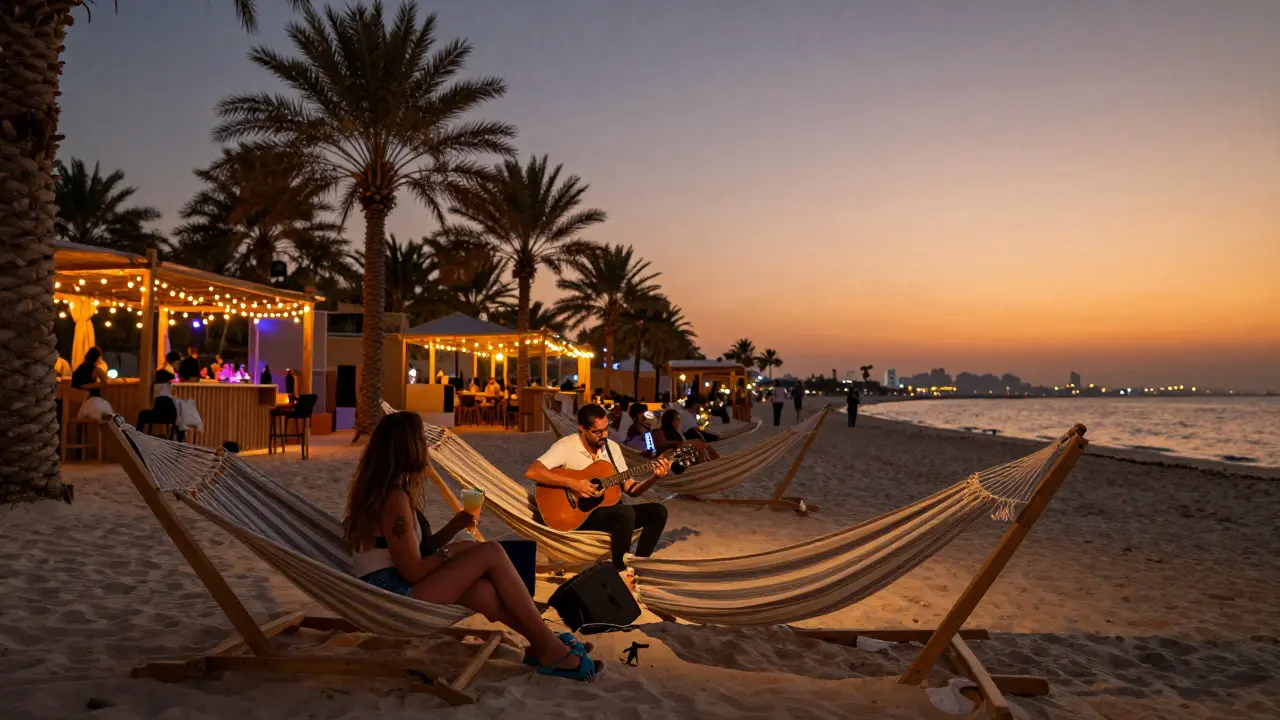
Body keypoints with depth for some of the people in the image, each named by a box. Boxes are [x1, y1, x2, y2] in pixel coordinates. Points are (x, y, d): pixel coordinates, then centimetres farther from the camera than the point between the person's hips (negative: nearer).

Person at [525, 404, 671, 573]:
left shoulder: (613, 447, 5)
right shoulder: (566, 447, -13)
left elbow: (630, 489, 6)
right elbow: (531, 472, -26)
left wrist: (655, 477, -11)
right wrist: (571, 483, -29)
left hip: (608, 509, 7)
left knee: (658, 511, -10)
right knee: (626, 513, -32)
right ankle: (620, 571, -16)